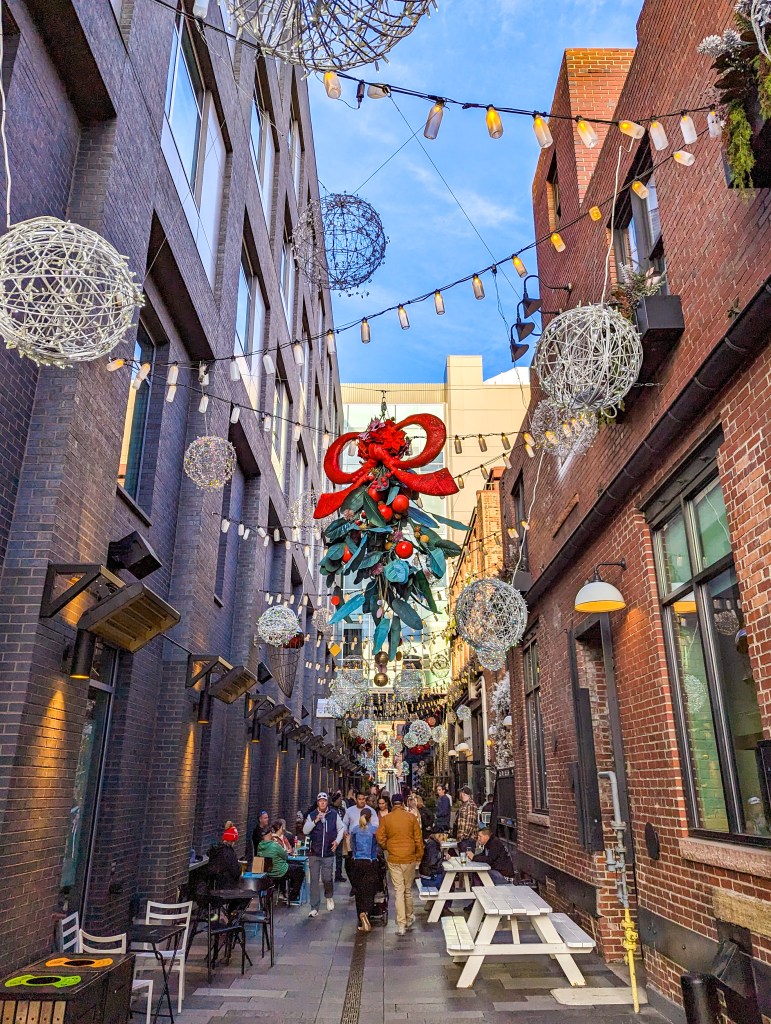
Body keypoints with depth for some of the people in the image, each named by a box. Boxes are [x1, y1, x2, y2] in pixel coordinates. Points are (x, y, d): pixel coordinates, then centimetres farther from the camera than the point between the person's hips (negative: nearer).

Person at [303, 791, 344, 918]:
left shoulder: (334, 815, 2)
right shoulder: (311, 816, 2)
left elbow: (341, 829, 11)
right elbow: (305, 831, -5)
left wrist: (337, 841, -4)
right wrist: (315, 821, -17)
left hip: (328, 853, -1)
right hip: (314, 853, 1)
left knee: (327, 878, -4)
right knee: (314, 880, 2)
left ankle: (329, 897, 27)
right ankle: (314, 908, 11)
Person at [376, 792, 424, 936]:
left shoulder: (385, 819, -4)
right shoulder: (411, 817, -5)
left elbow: (380, 838, -3)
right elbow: (418, 838, -2)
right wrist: (419, 856, 10)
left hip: (394, 859, 0)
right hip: (410, 858, 1)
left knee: (398, 891, 4)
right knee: (408, 889, 16)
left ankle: (401, 925, 2)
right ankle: (409, 918, 31)